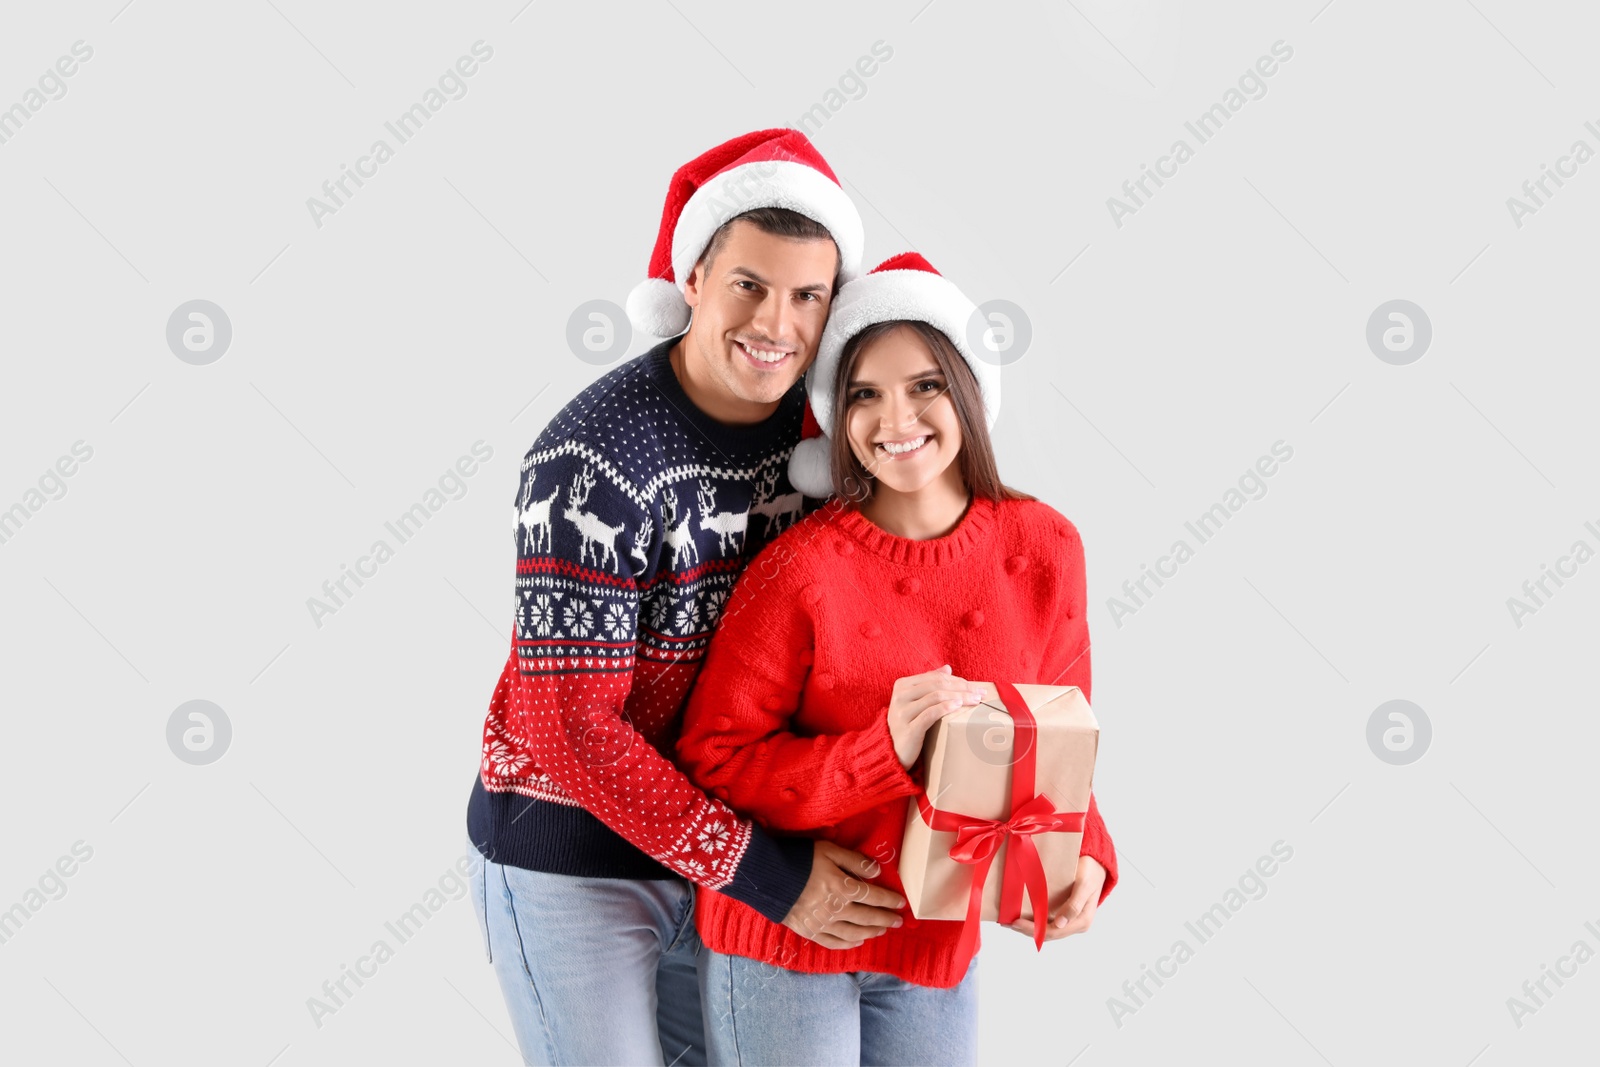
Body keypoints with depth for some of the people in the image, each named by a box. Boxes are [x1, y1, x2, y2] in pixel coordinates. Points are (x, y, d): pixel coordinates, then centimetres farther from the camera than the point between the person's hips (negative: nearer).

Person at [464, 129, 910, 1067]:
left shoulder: (814, 417, -5)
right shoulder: (595, 461, -25)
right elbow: (568, 726, -25)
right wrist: (765, 872, -24)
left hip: (713, 838, 6)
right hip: (569, 852, -6)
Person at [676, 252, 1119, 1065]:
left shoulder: (1045, 549, -6)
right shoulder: (803, 569, -18)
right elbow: (712, 759, -16)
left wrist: (1084, 858, -11)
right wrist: (886, 753, -28)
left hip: (938, 944, 4)